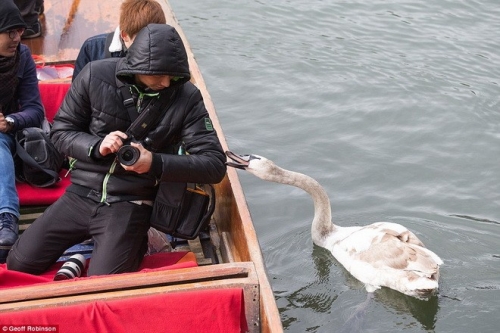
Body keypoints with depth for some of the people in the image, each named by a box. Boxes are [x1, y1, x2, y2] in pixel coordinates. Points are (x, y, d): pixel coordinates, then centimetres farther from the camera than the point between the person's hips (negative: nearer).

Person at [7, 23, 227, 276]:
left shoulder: (186, 97, -12)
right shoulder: (96, 75, -8)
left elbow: (215, 164, -14)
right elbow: (61, 131, 2)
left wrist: (155, 163, -28)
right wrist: (96, 146, -20)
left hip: (131, 205, -2)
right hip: (80, 195, 3)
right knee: (19, 264, -1)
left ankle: (131, 243, 14)